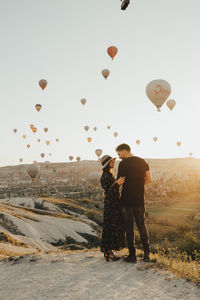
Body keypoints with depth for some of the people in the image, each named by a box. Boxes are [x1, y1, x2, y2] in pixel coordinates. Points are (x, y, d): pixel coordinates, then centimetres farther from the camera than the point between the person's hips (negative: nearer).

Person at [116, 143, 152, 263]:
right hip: (140, 200, 5)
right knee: (142, 225, 15)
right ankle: (147, 254, 19)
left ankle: (132, 255, 10)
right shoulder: (142, 162, 5)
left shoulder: (123, 164, -12)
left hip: (127, 200, -5)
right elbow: (149, 180, 8)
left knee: (129, 227, 5)